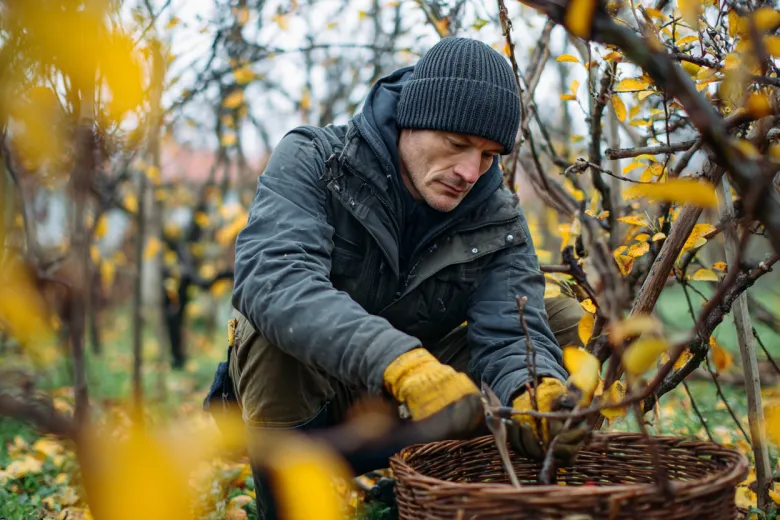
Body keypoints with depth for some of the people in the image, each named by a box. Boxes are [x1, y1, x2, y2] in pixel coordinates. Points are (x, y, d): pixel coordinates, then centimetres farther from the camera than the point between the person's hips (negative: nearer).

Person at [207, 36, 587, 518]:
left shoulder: (500, 222, -7)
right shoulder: (313, 160, -19)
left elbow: (510, 332, -19)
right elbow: (270, 275, -38)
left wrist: (534, 395, -45)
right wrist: (402, 363, -52)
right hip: (293, 388, -4)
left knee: (569, 322, -8)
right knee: (275, 322, -37)